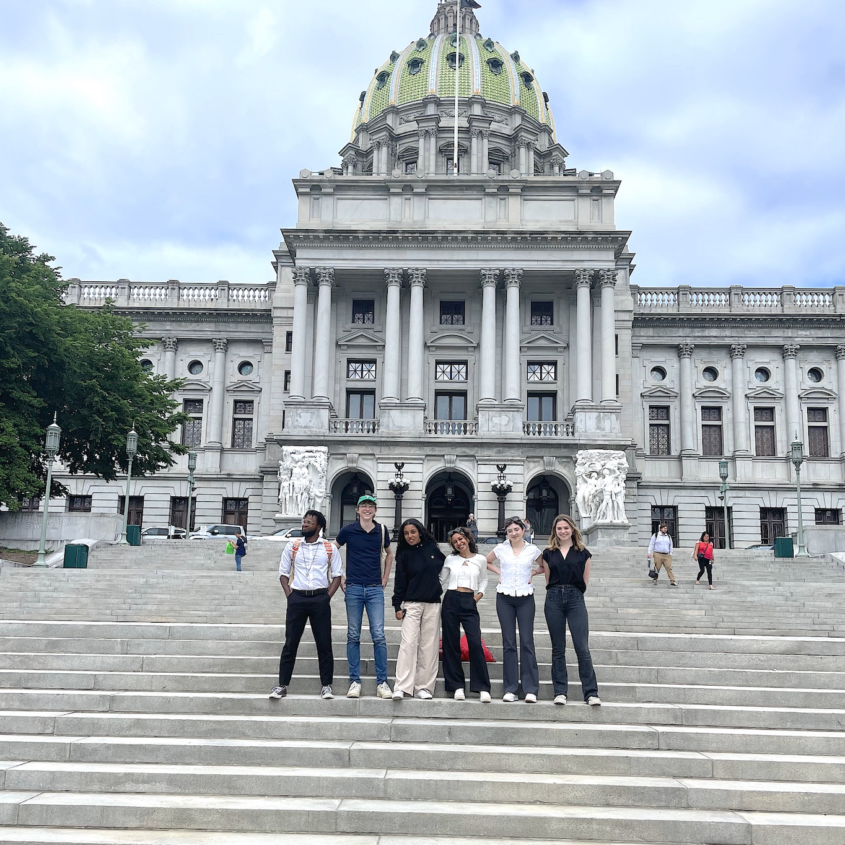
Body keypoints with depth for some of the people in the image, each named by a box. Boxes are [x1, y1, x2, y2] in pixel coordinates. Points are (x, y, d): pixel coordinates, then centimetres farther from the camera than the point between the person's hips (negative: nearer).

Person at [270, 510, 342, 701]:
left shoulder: (330, 548, 4)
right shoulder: (292, 546, 8)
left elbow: (337, 575, 6)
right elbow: (283, 573, 11)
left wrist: (327, 597, -5)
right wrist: (289, 595, 0)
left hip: (320, 599, -1)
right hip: (297, 598, 1)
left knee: (324, 644, 1)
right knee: (290, 643, 3)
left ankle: (326, 685, 9)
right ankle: (282, 685, 11)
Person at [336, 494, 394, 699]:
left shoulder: (382, 530, 5)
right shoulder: (348, 530, 0)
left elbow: (389, 553, 22)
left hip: (375, 589, 1)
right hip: (353, 588, -1)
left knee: (379, 636, -4)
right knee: (353, 636, 4)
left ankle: (382, 682, 4)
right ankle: (355, 681, 11)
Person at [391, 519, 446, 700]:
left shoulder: (432, 548, 4)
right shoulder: (404, 555, 1)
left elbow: (445, 566, 19)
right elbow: (399, 582, 1)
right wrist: (397, 606, -3)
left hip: (433, 605, 2)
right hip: (411, 604, -2)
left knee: (429, 646, 2)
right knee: (408, 643, -11)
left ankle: (425, 687, 8)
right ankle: (402, 687, -11)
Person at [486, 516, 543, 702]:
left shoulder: (532, 550, 2)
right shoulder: (501, 549, 3)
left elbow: (545, 567, 18)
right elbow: (486, 562, 19)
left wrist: (532, 573, 2)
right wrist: (499, 572, 4)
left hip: (525, 599, -1)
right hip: (505, 598, 1)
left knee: (527, 642, -4)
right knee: (508, 643, 3)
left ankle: (530, 689, -1)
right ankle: (510, 689, 7)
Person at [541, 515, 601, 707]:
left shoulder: (583, 553, 6)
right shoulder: (549, 553, 9)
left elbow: (585, 581, 10)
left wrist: (572, 593, 8)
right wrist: (557, 592, 8)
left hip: (575, 599, -1)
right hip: (554, 599, 2)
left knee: (582, 648, -7)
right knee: (558, 649, 5)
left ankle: (591, 693, -2)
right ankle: (560, 692, 10)